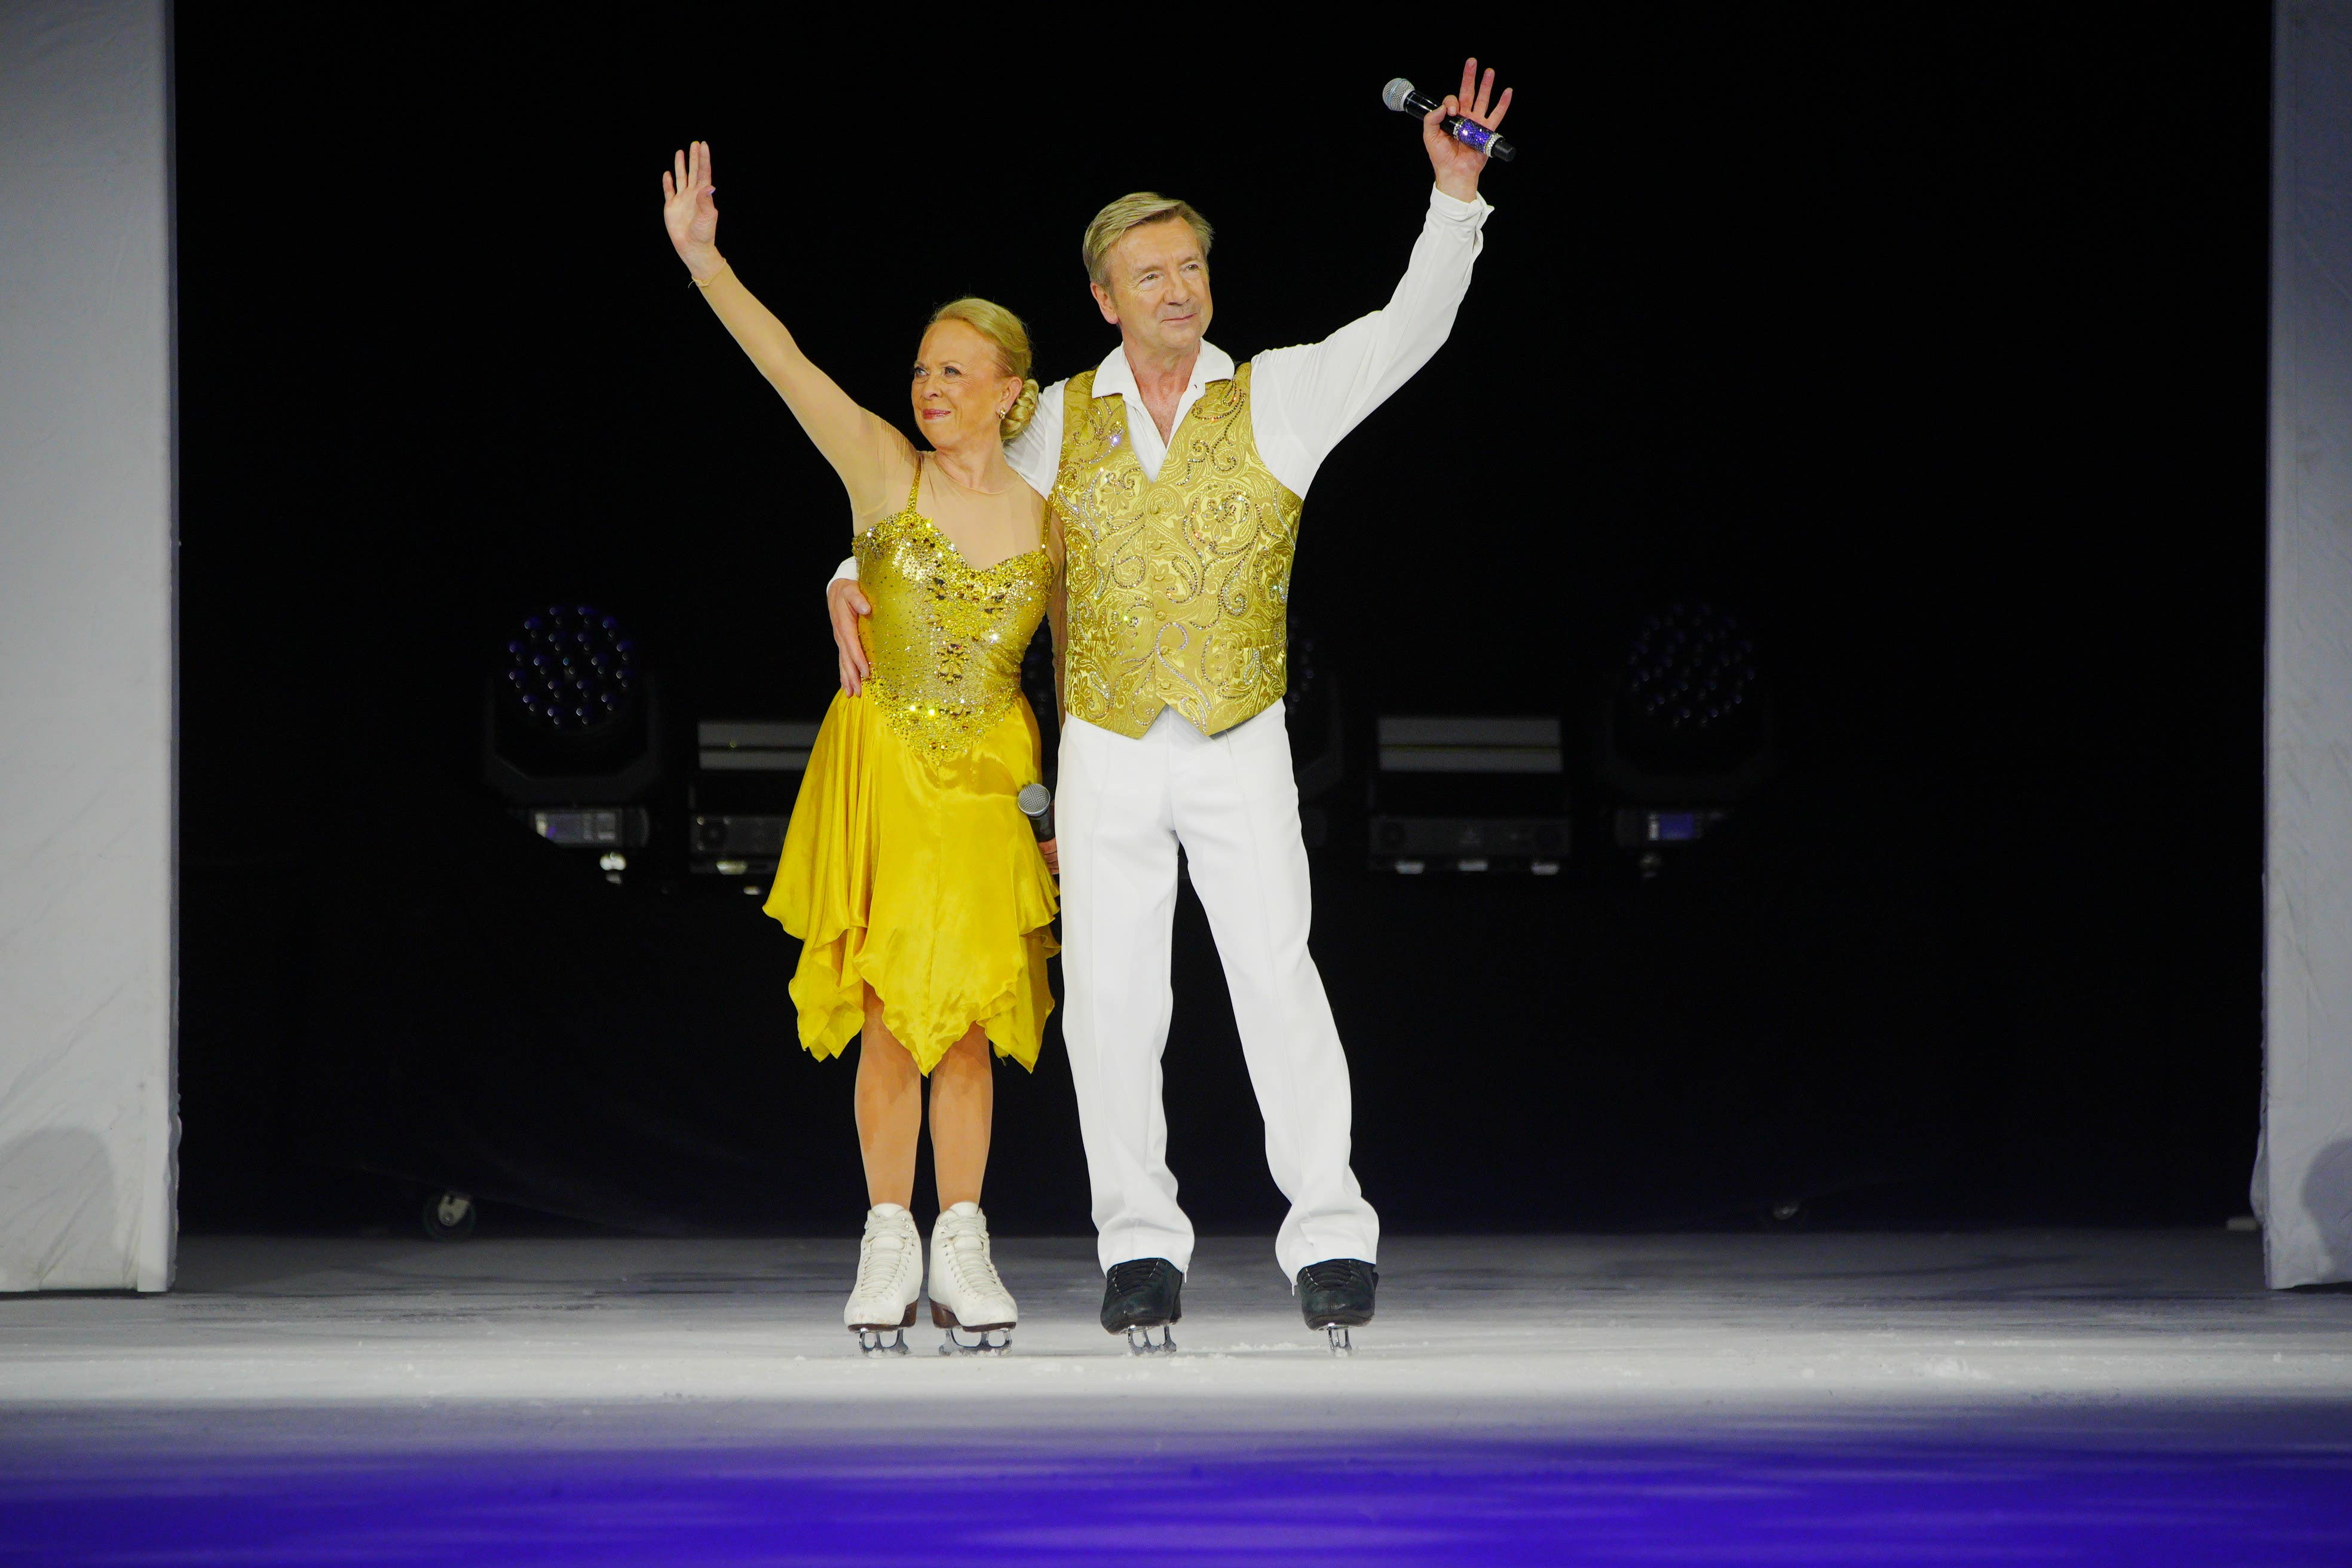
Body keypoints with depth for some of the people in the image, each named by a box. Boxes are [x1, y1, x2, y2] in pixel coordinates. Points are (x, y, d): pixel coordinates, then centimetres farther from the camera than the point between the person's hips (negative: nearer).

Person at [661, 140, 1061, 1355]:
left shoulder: (1052, 516, 0)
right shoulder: (884, 472, -5)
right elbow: (784, 364, -16)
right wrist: (704, 262, -28)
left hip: (992, 774, 1)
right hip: (883, 758, -1)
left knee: (965, 1011, 2)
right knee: (892, 1007, -3)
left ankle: (961, 1252, 8)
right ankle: (889, 1245, 4)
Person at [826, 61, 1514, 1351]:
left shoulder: (1275, 399, 0)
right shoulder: (1063, 422, 5)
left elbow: (1409, 331, -9)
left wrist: (1455, 197, -21)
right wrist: (857, 578, -2)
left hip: (1242, 755, -2)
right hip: (1105, 757, 2)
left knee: (1278, 979, -11)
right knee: (1110, 999, 0)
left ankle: (1330, 1242, -11)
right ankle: (1140, 1250, 6)